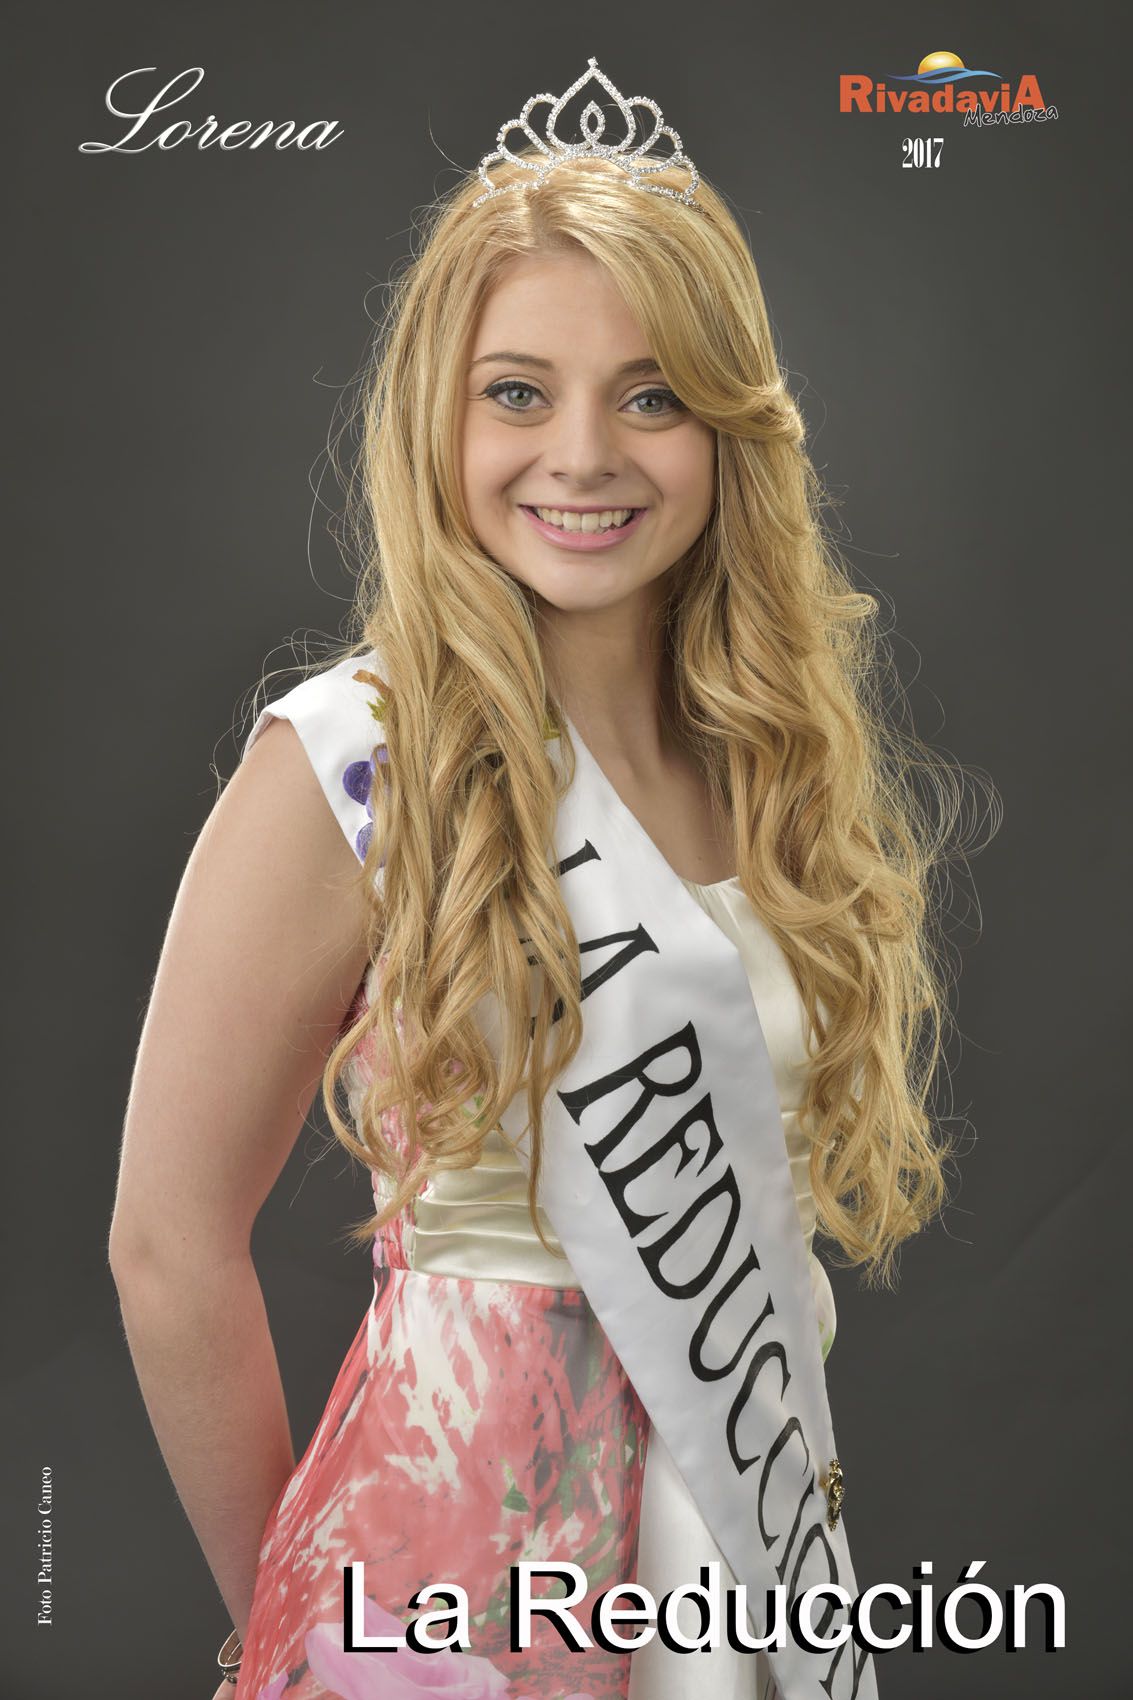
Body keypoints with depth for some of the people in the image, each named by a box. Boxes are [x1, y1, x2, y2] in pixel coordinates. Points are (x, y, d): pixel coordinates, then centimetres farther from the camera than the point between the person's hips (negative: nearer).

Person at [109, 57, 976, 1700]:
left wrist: (791, 1444, 8)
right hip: (470, 1531, -5)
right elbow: (171, 1244, -12)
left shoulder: (783, 747, -1)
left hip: (749, 1525, 6)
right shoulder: (343, 767, -17)